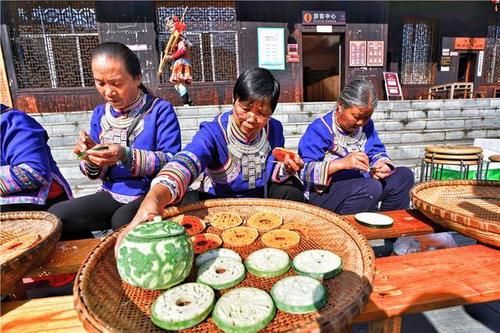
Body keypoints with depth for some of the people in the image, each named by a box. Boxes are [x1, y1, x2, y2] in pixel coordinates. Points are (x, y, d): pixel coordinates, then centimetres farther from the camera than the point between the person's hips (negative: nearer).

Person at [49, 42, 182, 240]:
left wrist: (127, 156, -28)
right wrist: (90, 157, -11)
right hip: (113, 195, 6)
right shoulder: (100, 114, 7)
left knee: (122, 221, -33)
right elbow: (97, 174, 12)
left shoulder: (161, 110, -9)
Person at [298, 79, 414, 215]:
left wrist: (383, 165, -12)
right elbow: (305, 170, -22)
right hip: (324, 192, -8)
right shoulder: (319, 129, -14)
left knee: (405, 175, 2)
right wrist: (342, 163, -33)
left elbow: (377, 153, 13)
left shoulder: (366, 125, 9)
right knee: (371, 187, -32)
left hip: (361, 184, 8)